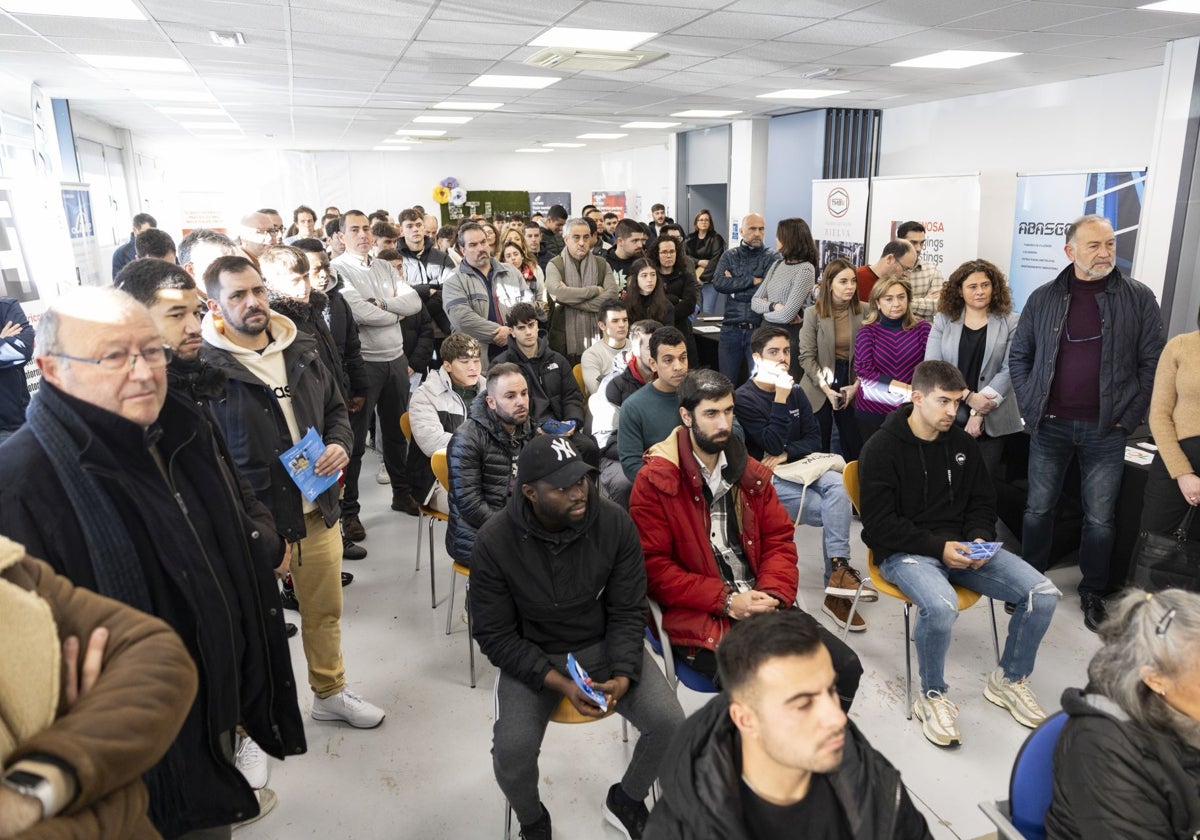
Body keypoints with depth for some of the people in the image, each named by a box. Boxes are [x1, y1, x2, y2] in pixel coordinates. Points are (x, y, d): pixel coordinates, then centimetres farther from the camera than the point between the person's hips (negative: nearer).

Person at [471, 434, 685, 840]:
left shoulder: (615, 523, -16)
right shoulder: (495, 542, -20)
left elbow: (627, 612, -6)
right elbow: (495, 635, -13)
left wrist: (623, 676, -21)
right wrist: (560, 683, -23)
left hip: (605, 643, 2)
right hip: (532, 655, -1)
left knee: (670, 723, -16)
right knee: (511, 751, -23)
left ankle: (626, 800, 18)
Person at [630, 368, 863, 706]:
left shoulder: (750, 472, 12)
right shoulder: (654, 482, -7)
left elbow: (780, 539, 13)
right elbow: (653, 568, -11)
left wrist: (773, 594, -7)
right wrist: (726, 601, -16)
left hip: (761, 605, 6)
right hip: (699, 619, -6)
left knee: (846, 667, -5)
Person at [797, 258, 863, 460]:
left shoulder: (865, 311, -3)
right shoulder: (813, 313, -6)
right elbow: (806, 356, -8)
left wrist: (856, 385, -10)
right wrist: (825, 387, -13)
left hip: (852, 387, 1)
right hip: (818, 389, -1)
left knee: (855, 447, 7)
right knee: (818, 448, 9)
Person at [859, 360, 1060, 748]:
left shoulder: (962, 444, 10)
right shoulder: (881, 449, -9)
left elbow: (982, 502, 19)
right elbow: (880, 524, -13)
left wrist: (980, 539, -3)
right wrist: (938, 548, -20)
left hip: (960, 546, 6)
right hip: (905, 552, -6)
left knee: (1043, 594, -11)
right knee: (940, 606, -36)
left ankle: (1009, 680, 14)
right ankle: (932, 697, -7)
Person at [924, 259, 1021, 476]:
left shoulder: (1009, 323, 4)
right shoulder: (943, 320, 7)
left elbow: (1009, 370, -4)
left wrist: (979, 413, -13)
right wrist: (969, 397, -13)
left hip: (991, 422, 0)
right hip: (946, 418, 1)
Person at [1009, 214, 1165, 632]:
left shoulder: (1139, 298, -1)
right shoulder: (1044, 298, 3)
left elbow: (1151, 363, 0)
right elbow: (1019, 356, 9)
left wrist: (1128, 417, -5)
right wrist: (1029, 407, 1)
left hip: (1105, 430, -1)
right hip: (1049, 426, 1)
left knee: (1100, 518, 7)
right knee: (1038, 508, 9)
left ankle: (1092, 593, 24)